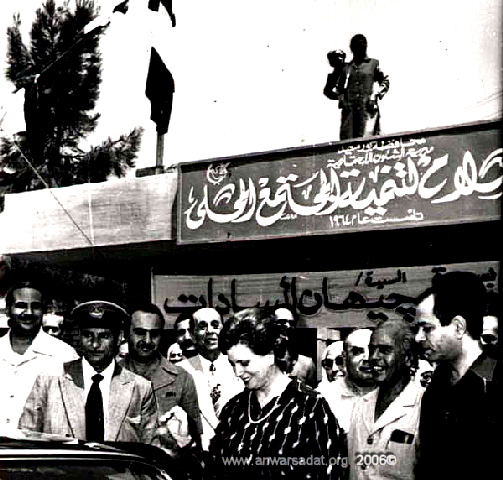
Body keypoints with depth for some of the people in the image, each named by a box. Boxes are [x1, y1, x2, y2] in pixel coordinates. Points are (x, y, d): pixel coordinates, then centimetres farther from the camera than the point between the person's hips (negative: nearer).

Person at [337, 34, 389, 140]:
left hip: (368, 107, -2)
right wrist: (341, 98, 9)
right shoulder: (347, 67, 18)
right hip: (349, 107, 3)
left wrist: (376, 94, -3)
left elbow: (385, 82, 12)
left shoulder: (374, 63, 11)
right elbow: (340, 86, 27)